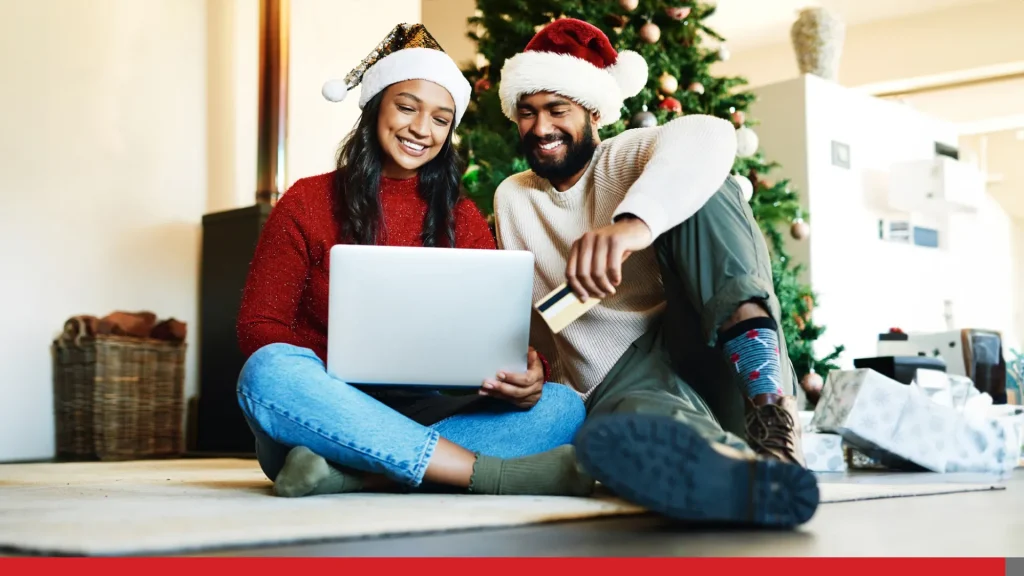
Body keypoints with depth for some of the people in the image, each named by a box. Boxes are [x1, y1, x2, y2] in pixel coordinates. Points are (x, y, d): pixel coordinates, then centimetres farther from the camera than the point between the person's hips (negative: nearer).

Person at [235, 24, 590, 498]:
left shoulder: (464, 221, 9)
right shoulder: (307, 204, 1)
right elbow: (258, 327, -4)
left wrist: (528, 372, -22)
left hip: (422, 417, 3)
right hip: (323, 417, -3)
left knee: (563, 407, -19)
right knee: (268, 373, -35)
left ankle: (344, 474, -33)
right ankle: (496, 473, -35)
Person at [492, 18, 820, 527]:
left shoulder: (626, 157, 5)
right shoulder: (511, 199, 19)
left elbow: (709, 137, -21)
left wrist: (633, 223, -40)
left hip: (701, 339, -1)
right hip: (621, 375, 1)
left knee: (701, 186, -22)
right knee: (627, 433, -38)